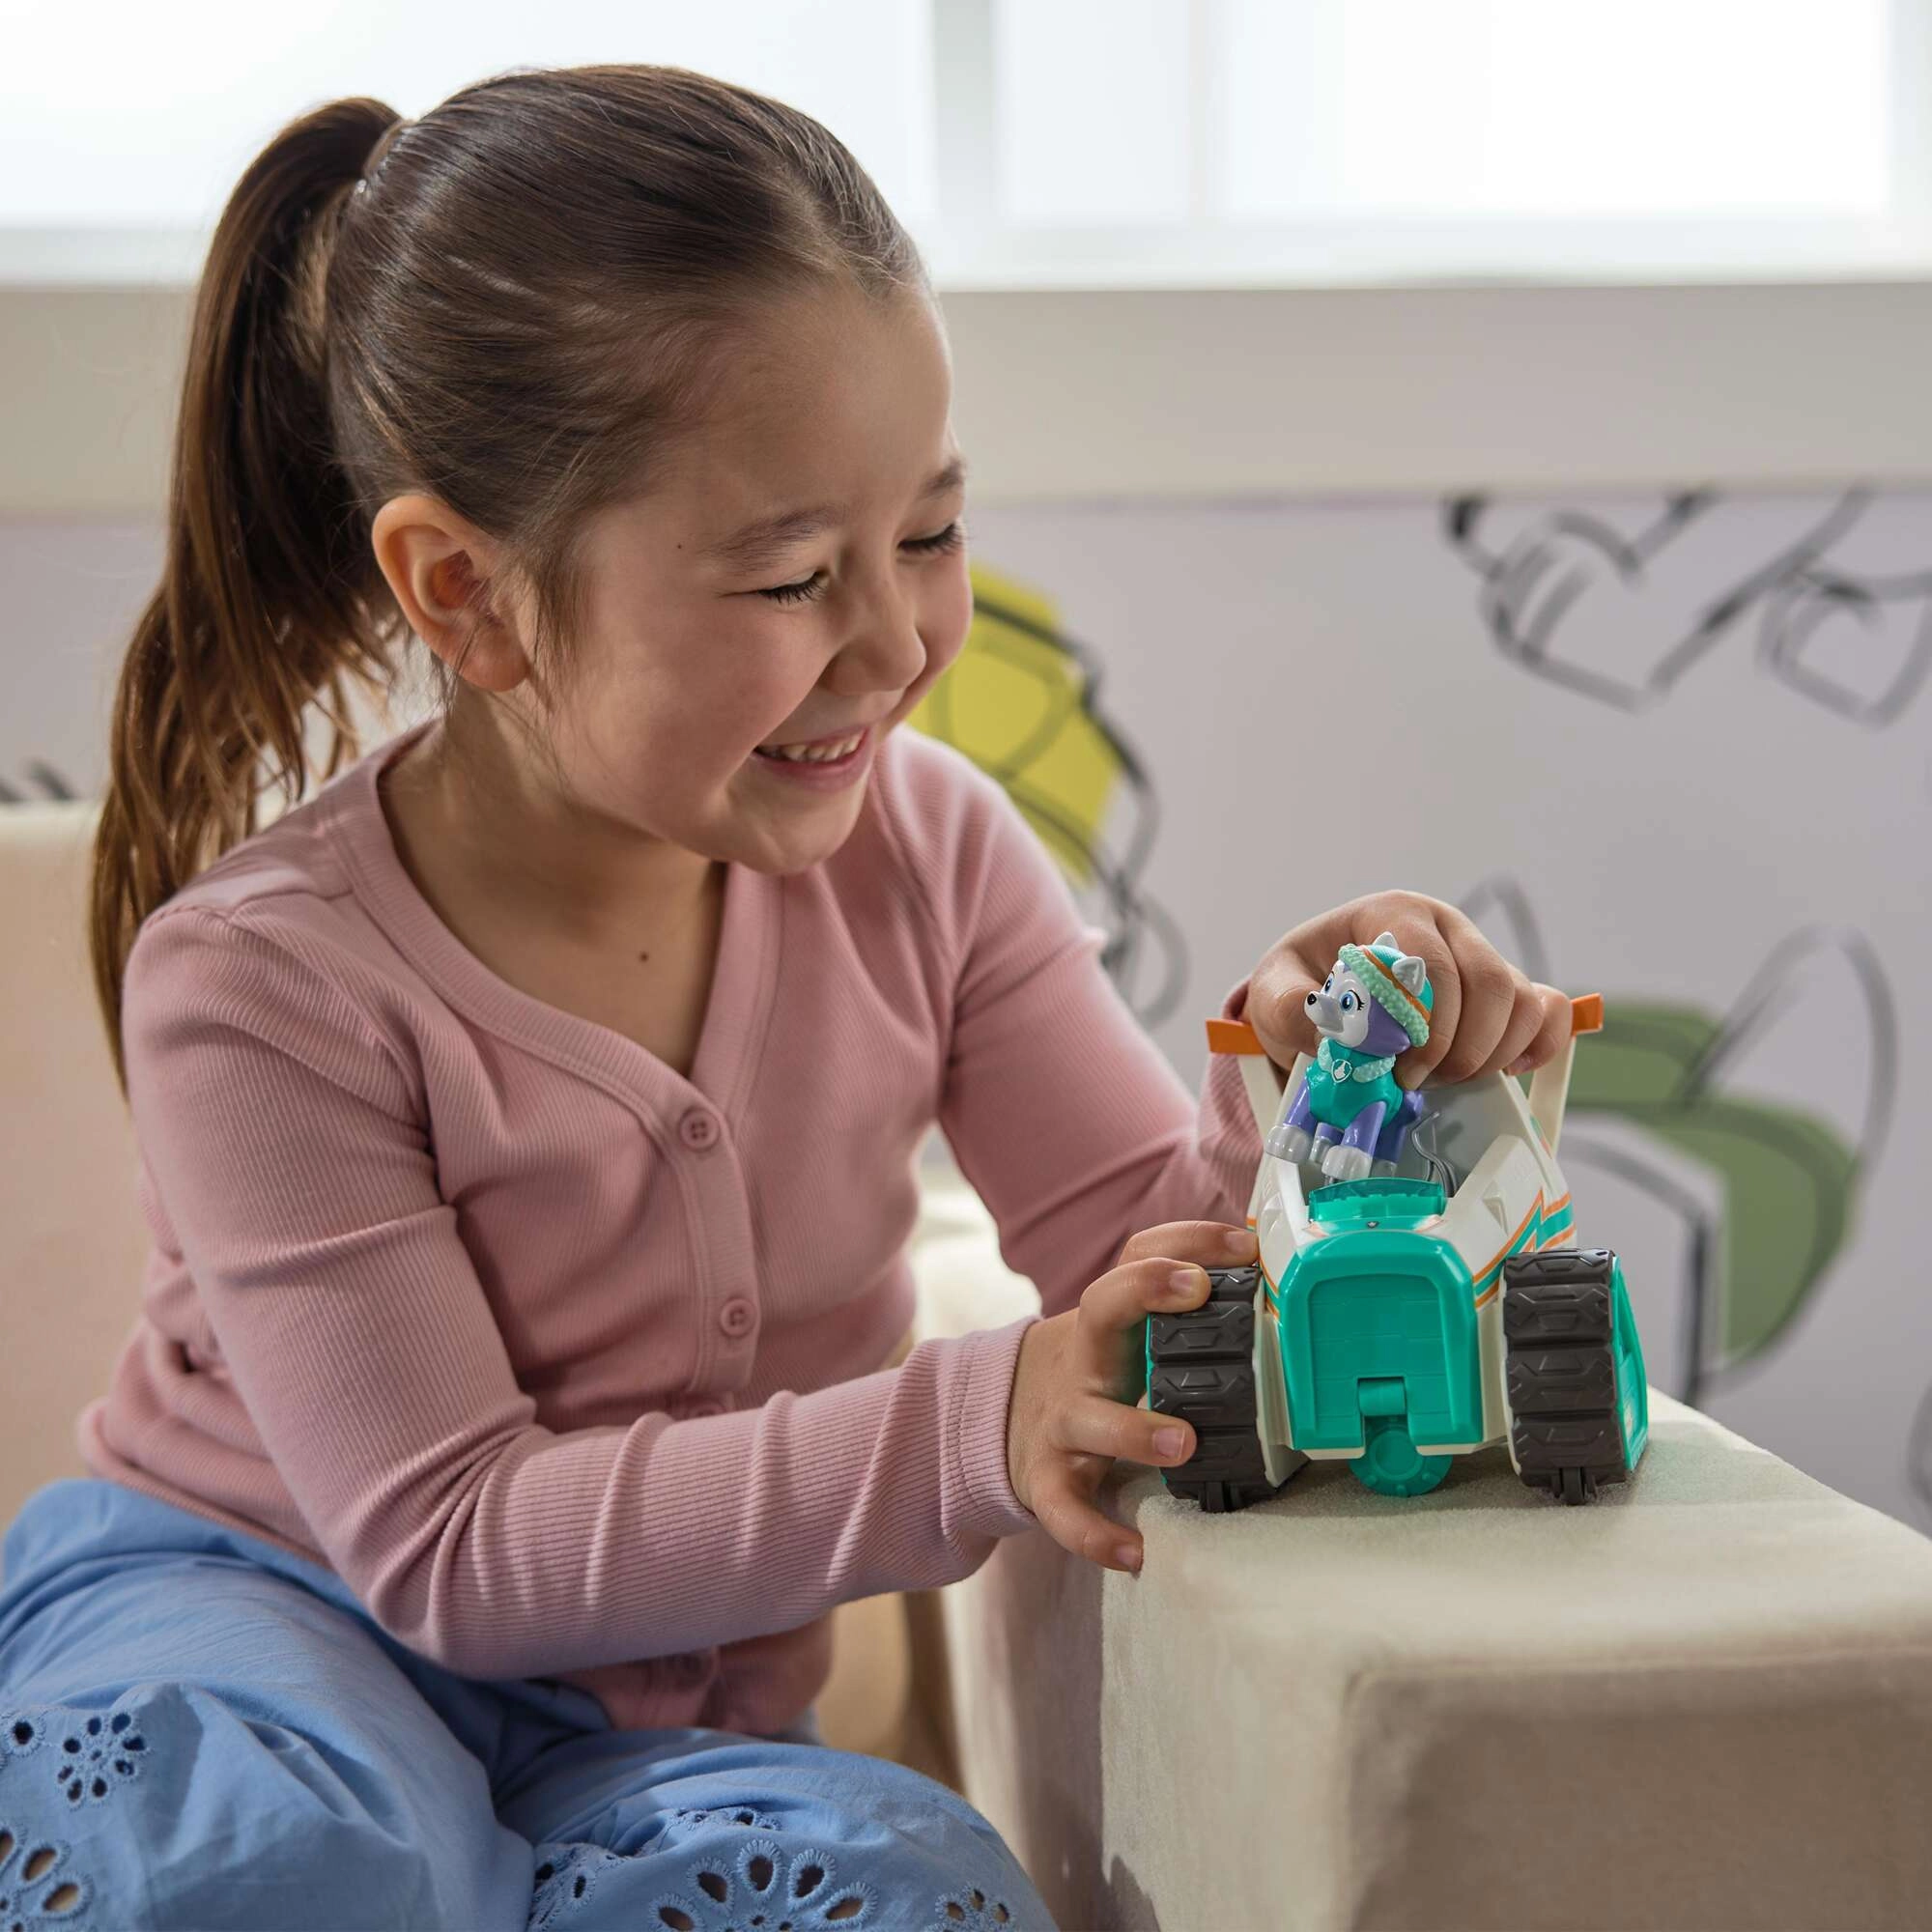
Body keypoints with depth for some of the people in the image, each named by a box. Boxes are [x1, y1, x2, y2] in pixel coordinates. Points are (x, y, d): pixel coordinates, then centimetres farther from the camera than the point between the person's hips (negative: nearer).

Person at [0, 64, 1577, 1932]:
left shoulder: (918, 843, -5)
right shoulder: (271, 980, -20)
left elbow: (1146, 1242, -3)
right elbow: (451, 1543, -23)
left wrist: (1290, 1077, -27)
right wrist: (962, 1430, -35)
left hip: (649, 1710, 5)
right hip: (242, 1608, -4)